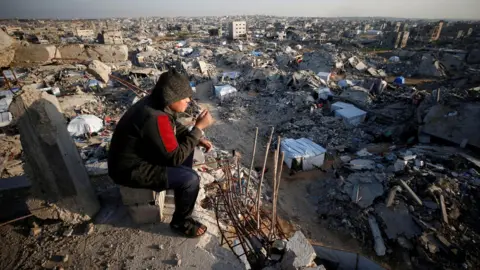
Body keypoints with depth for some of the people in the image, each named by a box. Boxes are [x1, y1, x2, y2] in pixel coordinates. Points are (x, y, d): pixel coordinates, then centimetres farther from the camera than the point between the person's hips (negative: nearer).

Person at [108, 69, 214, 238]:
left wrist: (197, 139, -2)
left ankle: (183, 188, 28)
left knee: (186, 145, 11)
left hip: (141, 153, 9)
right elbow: (176, 157, -26)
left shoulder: (157, 104, -5)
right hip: (131, 169, -9)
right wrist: (199, 128, -24)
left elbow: (175, 127, 13)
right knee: (191, 179, -16)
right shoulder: (155, 118, -33)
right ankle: (181, 222, 9)